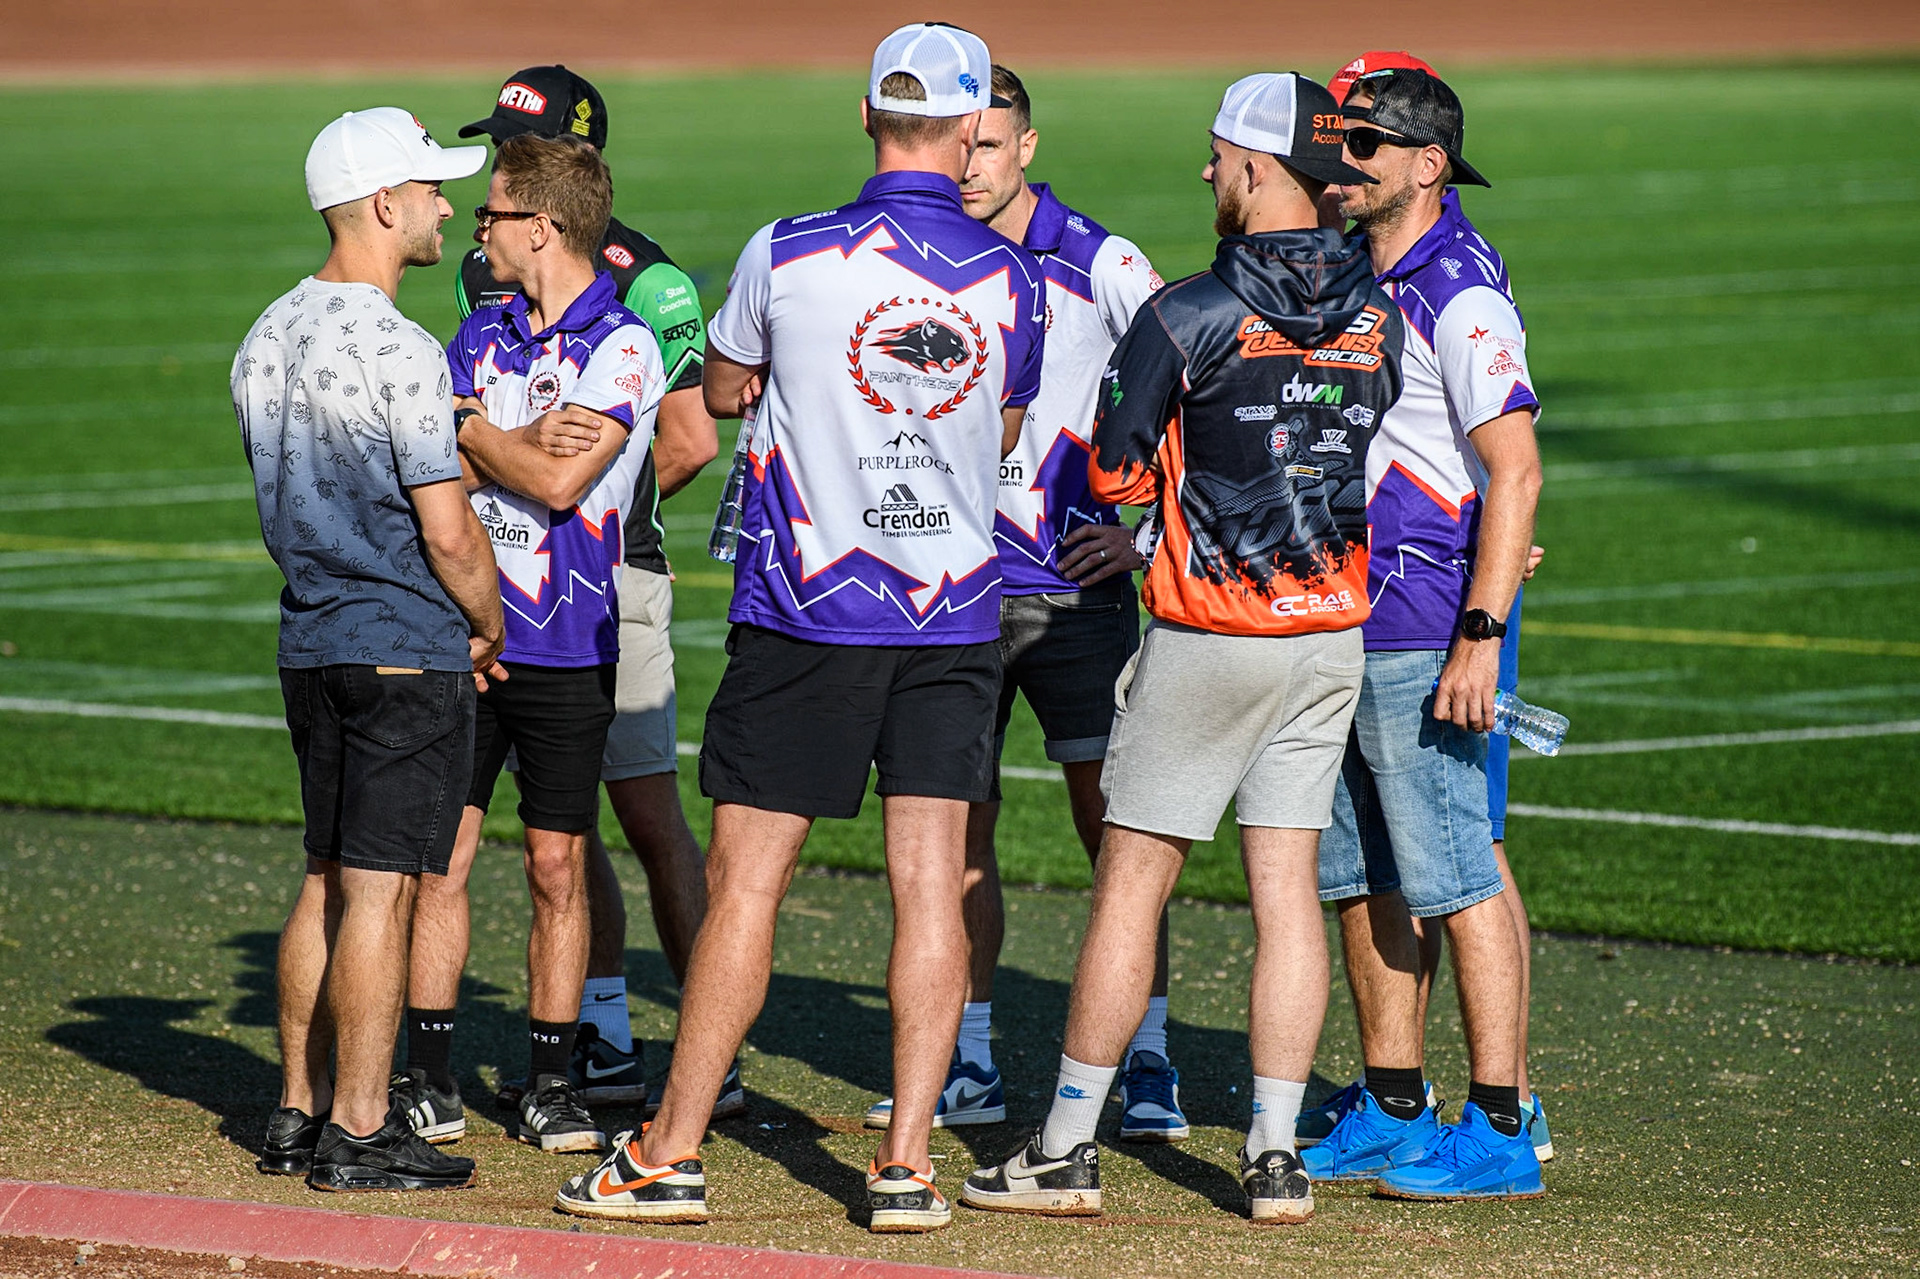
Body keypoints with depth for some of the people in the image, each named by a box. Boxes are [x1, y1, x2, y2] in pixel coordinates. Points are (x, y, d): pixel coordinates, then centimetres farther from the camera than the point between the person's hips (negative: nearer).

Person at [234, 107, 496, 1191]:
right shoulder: (400, 352, -17)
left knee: (330, 880, 15)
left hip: (311, 642, 8)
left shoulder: (267, 341, 9)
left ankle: (299, 1115, 18)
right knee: (380, 888, -5)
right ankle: (357, 1135, -4)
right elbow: (449, 532, -17)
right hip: (409, 646, -8)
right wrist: (489, 627, 0)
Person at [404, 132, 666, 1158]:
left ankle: (549, 1085, 11)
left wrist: (470, 429, -3)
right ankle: (429, 1082, 8)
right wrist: (520, 443, -14)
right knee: (441, 857, 2)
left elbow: (560, 479, -19)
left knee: (557, 869, 3)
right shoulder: (483, 333, 12)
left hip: (566, 646, -5)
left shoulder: (621, 346, -8)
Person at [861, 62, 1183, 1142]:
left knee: (1112, 821, -6)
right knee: (957, 823, 7)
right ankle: (970, 1067, 16)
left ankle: (1149, 1069, -1)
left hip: (1074, 585, -4)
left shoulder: (1098, 264, -6)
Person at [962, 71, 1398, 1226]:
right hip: (1333, 635, 5)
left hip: (1209, 636, -5)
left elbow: (1116, 471, -9)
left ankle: (1068, 1149, 4)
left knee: (1132, 882, 1)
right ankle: (1276, 1157, 5)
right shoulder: (1376, 309, 3)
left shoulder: (1194, 312, -13)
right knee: (1287, 889, 7)